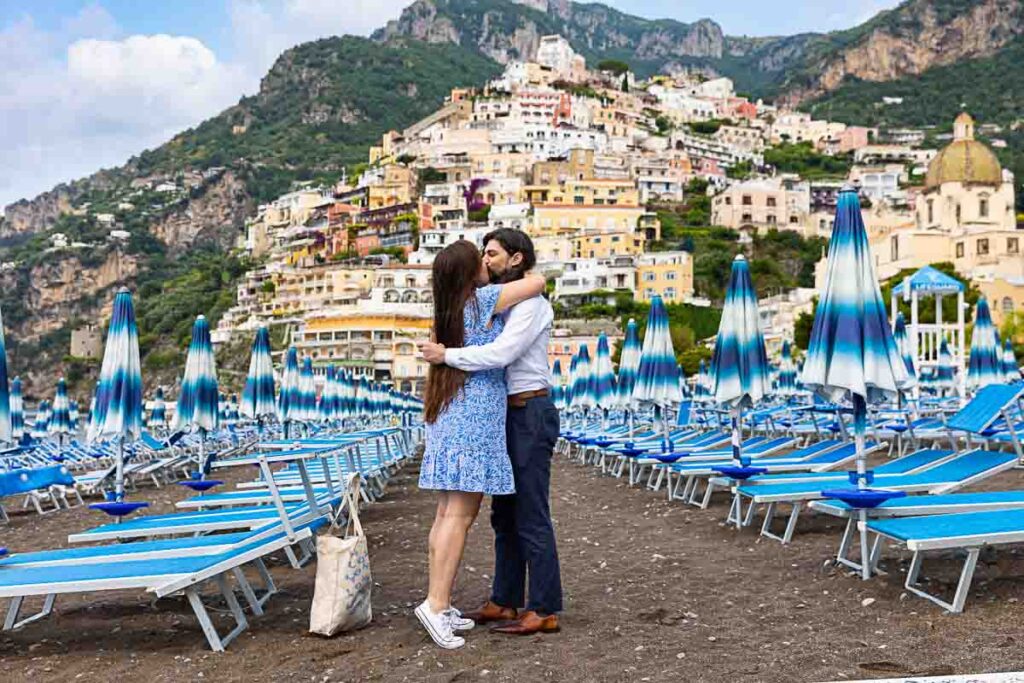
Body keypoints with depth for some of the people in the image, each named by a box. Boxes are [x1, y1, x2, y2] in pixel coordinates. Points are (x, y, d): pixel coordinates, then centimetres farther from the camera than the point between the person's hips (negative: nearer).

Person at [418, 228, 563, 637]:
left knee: (531, 515, -6)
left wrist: (447, 355, -18)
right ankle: (504, 602, 22)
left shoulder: (531, 303, -13)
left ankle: (544, 611, 1)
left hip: (530, 413, -10)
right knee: (504, 514, 13)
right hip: (509, 415, 10)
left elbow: (501, 354, -25)